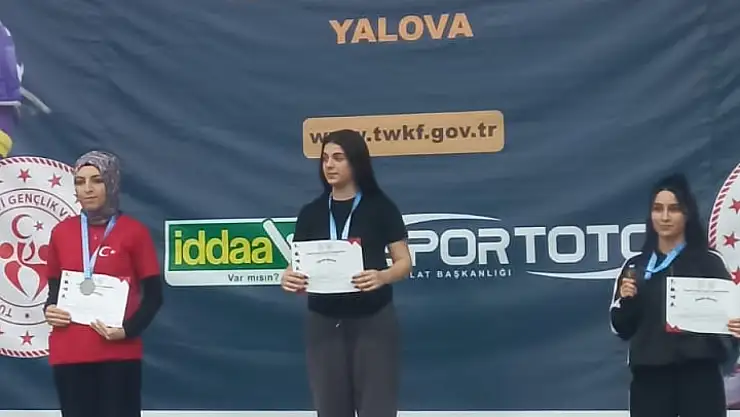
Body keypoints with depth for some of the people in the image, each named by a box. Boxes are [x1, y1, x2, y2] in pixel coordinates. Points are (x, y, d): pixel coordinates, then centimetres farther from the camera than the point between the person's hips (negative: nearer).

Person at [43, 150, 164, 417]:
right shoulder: (61, 232, 9)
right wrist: (50, 309, -3)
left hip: (119, 352, -3)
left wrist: (128, 329, -15)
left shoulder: (133, 231, 0)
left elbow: (153, 295, 0)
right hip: (69, 352, 3)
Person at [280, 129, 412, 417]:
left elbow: (404, 263, -1)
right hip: (325, 324, 3)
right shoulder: (311, 213, 7)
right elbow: (297, 265, 6)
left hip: (373, 322, -3)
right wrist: (289, 278, -18)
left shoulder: (380, 208, -1)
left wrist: (382, 277, -23)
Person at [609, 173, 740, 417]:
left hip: (700, 374, -2)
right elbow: (621, 329, 12)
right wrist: (625, 300, -8)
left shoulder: (710, 262, 4)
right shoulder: (635, 266, 11)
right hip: (649, 376, 2)